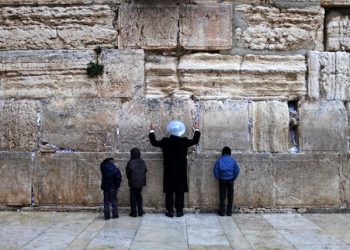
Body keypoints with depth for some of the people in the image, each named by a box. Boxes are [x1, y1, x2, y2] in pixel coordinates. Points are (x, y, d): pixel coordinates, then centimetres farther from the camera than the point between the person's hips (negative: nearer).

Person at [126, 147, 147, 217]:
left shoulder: (131, 162, -17)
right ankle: (140, 211, 20)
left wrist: (129, 178, 9)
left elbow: (128, 172, -10)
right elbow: (145, 170, 2)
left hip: (133, 183, -5)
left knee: (133, 197, 6)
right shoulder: (142, 162, -3)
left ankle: (133, 213, 9)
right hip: (141, 182, 5)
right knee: (139, 196, 18)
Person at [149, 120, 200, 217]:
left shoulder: (165, 141, -7)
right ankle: (179, 211, 10)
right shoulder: (184, 141, -8)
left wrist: (152, 130, 21)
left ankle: (170, 211, 9)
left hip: (169, 171, 0)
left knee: (169, 192, 7)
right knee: (180, 192, 7)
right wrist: (197, 130, 23)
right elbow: (195, 140, 8)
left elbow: (154, 142, 9)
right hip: (181, 171, 0)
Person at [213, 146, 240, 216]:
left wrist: (219, 178, 5)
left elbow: (216, 171, -6)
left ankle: (222, 212, 6)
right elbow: (237, 170, -3)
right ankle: (229, 212, 11)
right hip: (230, 180, 0)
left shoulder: (219, 160, -1)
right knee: (230, 196, 7)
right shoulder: (233, 160, 0)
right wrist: (233, 178, 6)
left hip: (222, 180, 0)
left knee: (222, 196, 5)